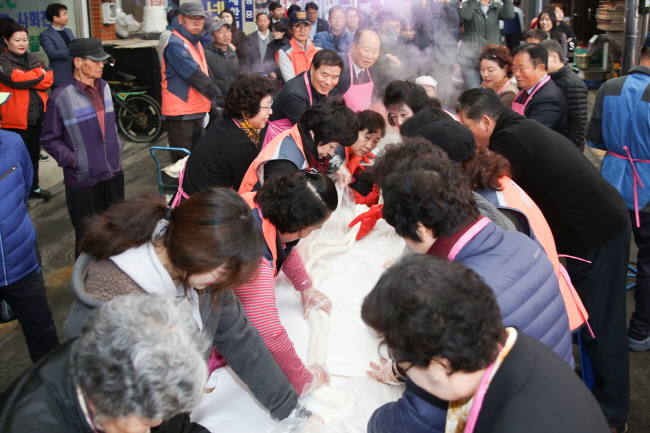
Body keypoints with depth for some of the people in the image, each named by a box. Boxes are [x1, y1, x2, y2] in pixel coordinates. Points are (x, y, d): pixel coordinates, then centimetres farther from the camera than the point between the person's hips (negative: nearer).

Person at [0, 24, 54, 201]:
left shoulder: (32, 58, 13)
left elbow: (49, 78, 1)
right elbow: (15, 79, -24)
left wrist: (27, 79, -14)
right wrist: (38, 76, -9)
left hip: (37, 114, 7)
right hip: (15, 117, -7)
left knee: (34, 153, 18)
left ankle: (33, 187, 33)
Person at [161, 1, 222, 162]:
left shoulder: (195, 42, 13)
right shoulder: (175, 45, -16)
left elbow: (204, 74, 18)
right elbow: (196, 77, -23)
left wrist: (211, 102, 13)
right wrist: (220, 99, -24)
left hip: (196, 111, 9)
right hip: (180, 112, -9)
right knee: (183, 160, -4)